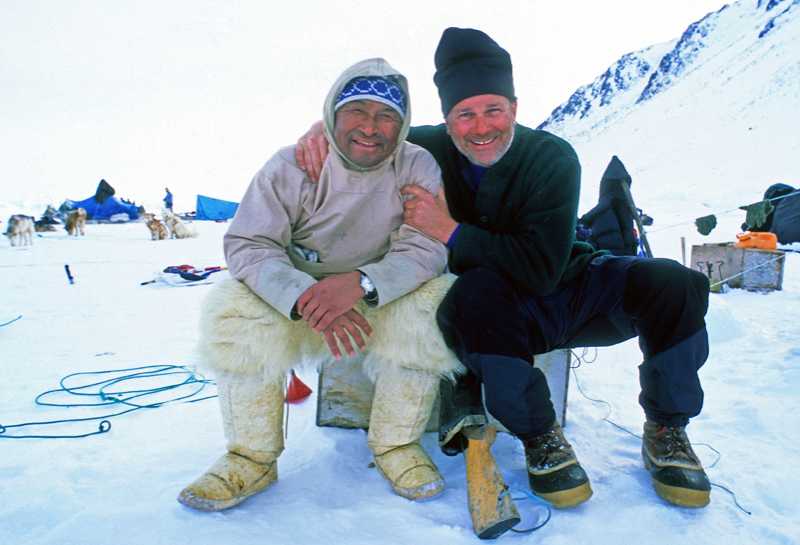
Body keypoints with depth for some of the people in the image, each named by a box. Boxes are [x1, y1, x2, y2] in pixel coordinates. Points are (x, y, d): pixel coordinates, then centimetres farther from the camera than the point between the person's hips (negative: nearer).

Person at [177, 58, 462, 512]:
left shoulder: (417, 168, -10)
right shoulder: (292, 167, -11)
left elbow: (425, 248, -20)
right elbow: (248, 245, -18)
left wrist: (361, 283, -42)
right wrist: (305, 298, -38)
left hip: (384, 306, 0)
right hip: (295, 301, 1)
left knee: (435, 300, -29)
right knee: (233, 311, -27)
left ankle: (396, 443, -9)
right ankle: (252, 456, -7)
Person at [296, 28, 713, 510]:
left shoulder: (553, 157, -17)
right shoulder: (429, 149, -10)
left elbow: (542, 270, -28)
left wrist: (451, 232, -31)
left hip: (569, 287, 1)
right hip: (494, 312, 0)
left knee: (677, 285, -22)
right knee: (475, 293, -38)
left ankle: (666, 432, -1)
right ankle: (540, 438, -19)